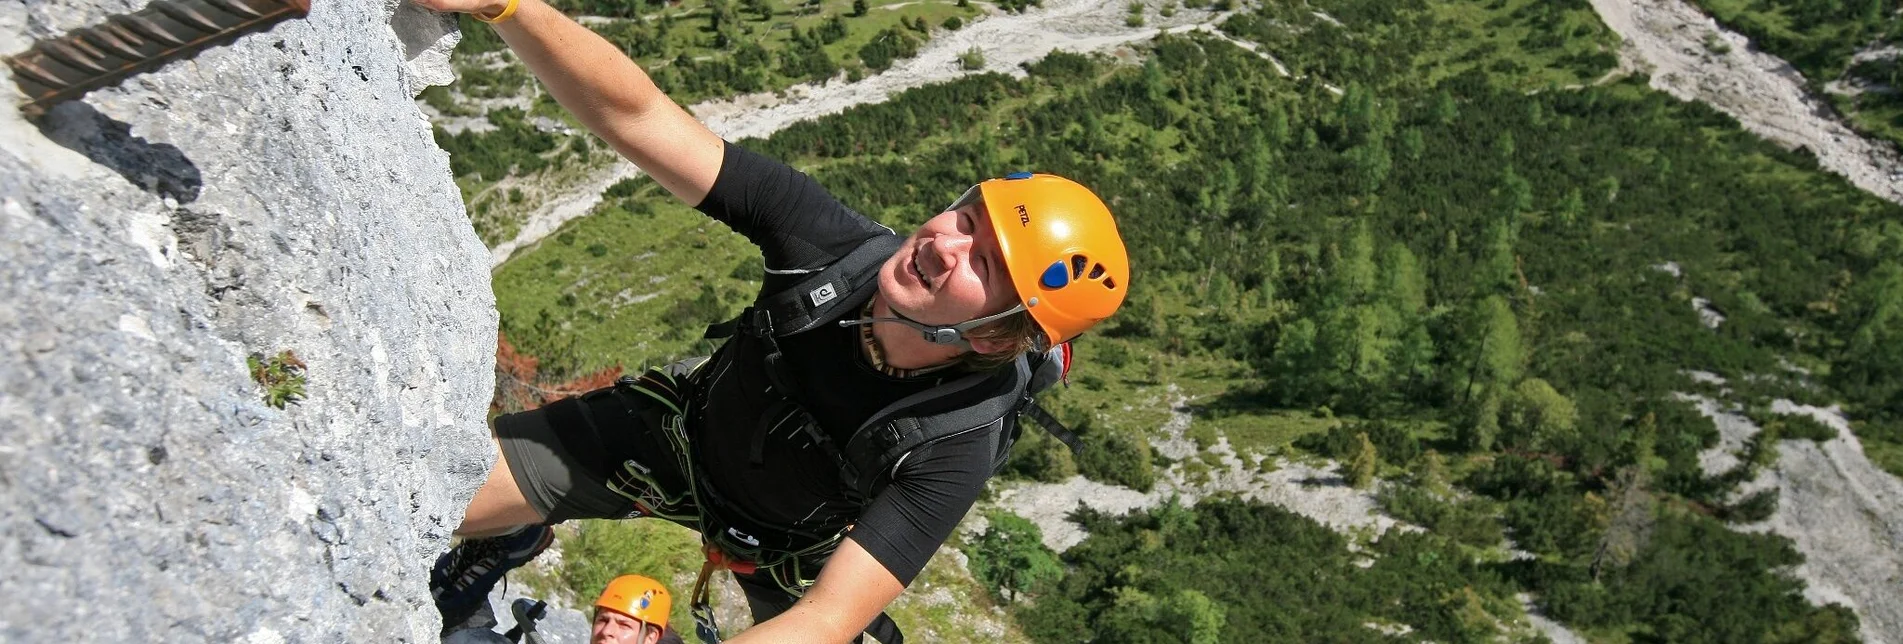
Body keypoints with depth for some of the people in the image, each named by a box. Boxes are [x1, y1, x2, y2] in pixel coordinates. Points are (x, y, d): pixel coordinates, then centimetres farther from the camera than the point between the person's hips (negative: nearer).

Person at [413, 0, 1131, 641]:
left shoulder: (957, 451, -36)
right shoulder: (833, 241, -32)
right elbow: (633, 114, -36)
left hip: (782, 549, -1)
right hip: (683, 426, 1)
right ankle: (506, 540, 38)